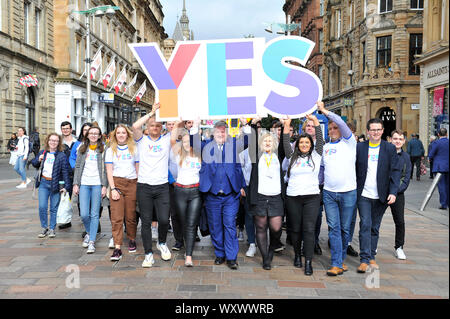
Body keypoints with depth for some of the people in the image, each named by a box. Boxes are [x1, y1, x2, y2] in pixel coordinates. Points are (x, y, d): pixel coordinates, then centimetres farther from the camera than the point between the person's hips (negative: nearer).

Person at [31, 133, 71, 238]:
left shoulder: (61, 155, -5)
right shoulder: (42, 153, 8)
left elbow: (65, 171, -9)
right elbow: (34, 164, 20)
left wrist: (67, 186, -15)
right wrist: (38, 160, -4)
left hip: (55, 184, -3)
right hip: (43, 183, 3)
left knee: (54, 208, 4)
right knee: (42, 207, 0)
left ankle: (52, 229, 17)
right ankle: (44, 228, 16)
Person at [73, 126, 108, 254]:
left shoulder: (103, 149, 4)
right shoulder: (82, 149, 13)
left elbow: (105, 169, 1)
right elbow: (78, 167, 13)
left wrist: (104, 186, -6)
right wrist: (75, 184, 5)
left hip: (97, 184, -2)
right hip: (84, 184, 2)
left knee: (94, 214, -1)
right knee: (84, 214, -2)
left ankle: (92, 241, 6)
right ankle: (89, 233, 26)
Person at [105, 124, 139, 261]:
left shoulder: (134, 149, 10)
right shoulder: (110, 150, 10)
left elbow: (138, 169, 10)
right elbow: (109, 171, 5)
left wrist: (140, 187, 2)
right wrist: (113, 189, -6)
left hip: (132, 184, 0)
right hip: (116, 183, 0)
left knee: (131, 216, 2)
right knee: (116, 217, -7)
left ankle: (132, 240, 25)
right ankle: (117, 248, -7)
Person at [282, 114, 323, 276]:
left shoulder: (315, 155, 8)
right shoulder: (293, 157, 11)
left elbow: (320, 140, -2)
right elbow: (286, 144, -2)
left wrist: (315, 121, -11)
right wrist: (287, 126, -11)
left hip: (312, 197, -1)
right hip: (293, 197, 1)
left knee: (309, 229, -7)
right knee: (295, 228, 8)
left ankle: (308, 262, -4)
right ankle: (297, 255, 27)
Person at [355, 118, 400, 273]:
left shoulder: (390, 148, 3)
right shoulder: (359, 147, 2)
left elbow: (395, 171, 0)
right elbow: (354, 169, 4)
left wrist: (393, 192, -9)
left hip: (381, 196, 1)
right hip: (363, 195, -1)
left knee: (375, 227, 10)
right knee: (365, 225, -8)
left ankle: (371, 257, 22)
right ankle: (364, 259, -5)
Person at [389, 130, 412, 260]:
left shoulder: (406, 157, 4)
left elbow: (406, 177, 3)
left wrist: (396, 189, -10)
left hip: (398, 193, 2)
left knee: (400, 221, -1)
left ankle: (399, 247, 17)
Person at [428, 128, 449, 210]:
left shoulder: (437, 143, -11)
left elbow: (431, 155, -8)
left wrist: (431, 159, 13)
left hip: (440, 167, -5)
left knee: (441, 185, -1)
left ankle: (443, 204, -1)